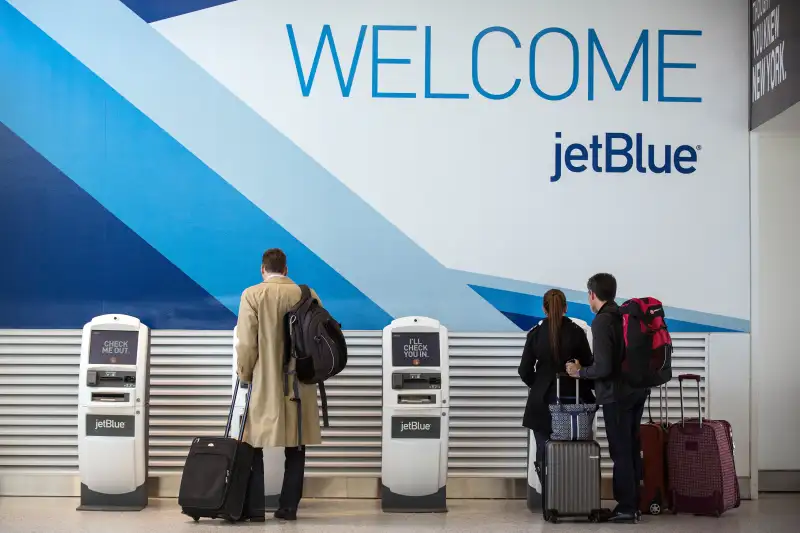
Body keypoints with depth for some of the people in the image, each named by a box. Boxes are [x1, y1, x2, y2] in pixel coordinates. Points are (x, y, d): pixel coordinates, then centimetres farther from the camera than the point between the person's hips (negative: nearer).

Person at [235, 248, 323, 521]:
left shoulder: (252, 295, -6)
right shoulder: (308, 295, 3)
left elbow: (246, 343, -9)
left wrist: (244, 375, 6)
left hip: (264, 385, -3)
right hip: (300, 386, 3)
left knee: (255, 445, 8)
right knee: (296, 448, 10)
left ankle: (254, 506, 8)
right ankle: (289, 506, 9)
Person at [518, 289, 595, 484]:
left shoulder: (535, 333, -3)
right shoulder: (576, 332, -5)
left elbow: (525, 371, -1)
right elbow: (588, 367, 0)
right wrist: (587, 394, 15)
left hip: (542, 401, 0)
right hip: (571, 398, 0)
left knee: (544, 452, 6)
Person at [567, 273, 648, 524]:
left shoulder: (601, 322, -16)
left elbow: (603, 368, -22)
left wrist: (580, 372, -5)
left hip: (617, 394, -8)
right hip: (637, 390, 8)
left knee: (620, 451, -1)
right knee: (632, 448, 14)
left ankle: (626, 507, 4)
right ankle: (634, 504, 21)